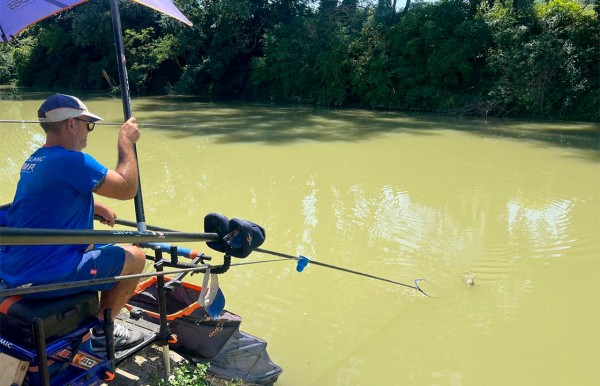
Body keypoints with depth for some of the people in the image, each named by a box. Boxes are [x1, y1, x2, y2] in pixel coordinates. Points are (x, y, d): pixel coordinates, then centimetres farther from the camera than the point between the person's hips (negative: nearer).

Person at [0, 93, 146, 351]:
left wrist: (96, 208, 16)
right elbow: (127, 188, -16)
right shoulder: (72, 161, -20)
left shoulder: (33, 161, 11)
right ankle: (101, 331, 11)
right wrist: (126, 141, -5)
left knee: (90, 246, 30)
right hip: (43, 277, -10)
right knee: (135, 257, 0)